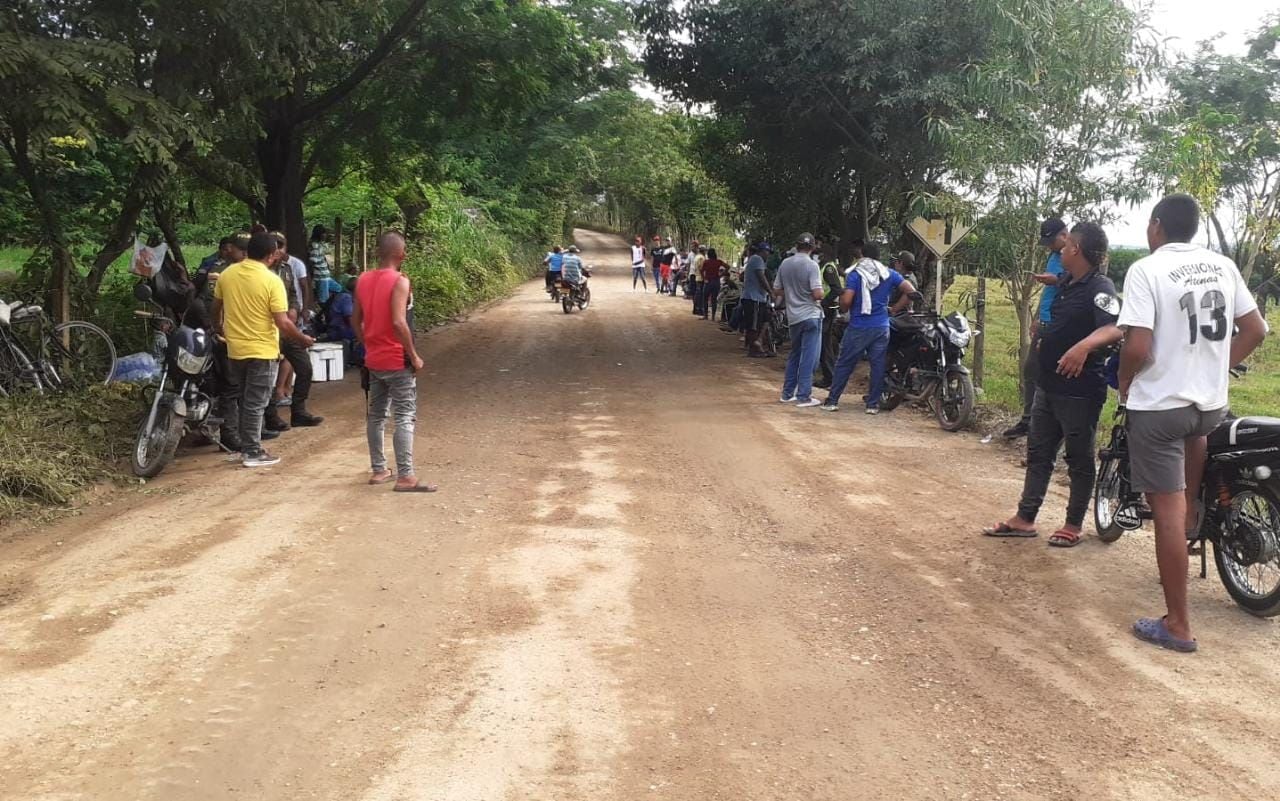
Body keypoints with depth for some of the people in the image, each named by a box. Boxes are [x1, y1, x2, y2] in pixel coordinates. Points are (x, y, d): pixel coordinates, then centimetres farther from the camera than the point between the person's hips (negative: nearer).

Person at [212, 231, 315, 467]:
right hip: (262, 350, -5)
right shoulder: (272, 281, -16)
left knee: (239, 400, 19)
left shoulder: (227, 274, 0)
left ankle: (240, 444, 26)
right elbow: (283, 323, -19)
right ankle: (252, 453, 6)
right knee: (255, 404, 1)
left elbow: (216, 309, 13)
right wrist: (303, 339, -3)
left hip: (235, 348, 5)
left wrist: (219, 330, 32)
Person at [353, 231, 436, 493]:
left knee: (376, 415, 14)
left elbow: (356, 319, 11)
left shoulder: (363, 280, 5)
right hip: (397, 361, -7)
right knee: (405, 418, -4)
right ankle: (405, 477, -7)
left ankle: (379, 470, 21)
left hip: (373, 360, 7)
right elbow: (398, 322, -24)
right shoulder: (399, 281, -16)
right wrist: (414, 356, -16)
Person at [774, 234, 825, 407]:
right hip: (811, 316, -6)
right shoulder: (811, 265, -14)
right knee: (809, 358, -2)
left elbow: (776, 291, 9)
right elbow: (818, 294, -20)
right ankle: (803, 397, -2)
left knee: (794, 355, 18)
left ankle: (787, 393, 22)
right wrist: (820, 296, 2)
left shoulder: (785, 263, 3)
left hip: (793, 316, 6)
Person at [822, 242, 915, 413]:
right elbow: (910, 291, 0)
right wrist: (895, 309, 7)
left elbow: (846, 301, -16)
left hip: (858, 328, -2)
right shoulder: (889, 274, 5)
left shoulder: (855, 274, -7)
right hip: (881, 327, 3)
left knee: (844, 364, 6)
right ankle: (873, 404, 9)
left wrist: (843, 309, 6)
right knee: (878, 365, 8)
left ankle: (832, 401, 9)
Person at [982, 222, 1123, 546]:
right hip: (1049, 384, 9)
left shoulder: (1099, 287, -18)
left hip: (1079, 390, -9)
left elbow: (1115, 329, -35)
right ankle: (1024, 519, 20)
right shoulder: (1067, 284, 10)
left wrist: (1084, 346, -50)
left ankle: (1074, 525, 16)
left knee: (1079, 459, 5)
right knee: (1038, 453, 13)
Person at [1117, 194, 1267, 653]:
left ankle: (1177, 625, 5)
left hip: (1159, 406, -6)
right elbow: (1255, 330, 9)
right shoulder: (1223, 266, 4)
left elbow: (1137, 346, -21)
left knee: (1168, 513, -1)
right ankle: (1193, 511, 51)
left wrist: (1125, 385, -1)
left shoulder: (1146, 270, -13)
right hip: (1212, 404, 6)